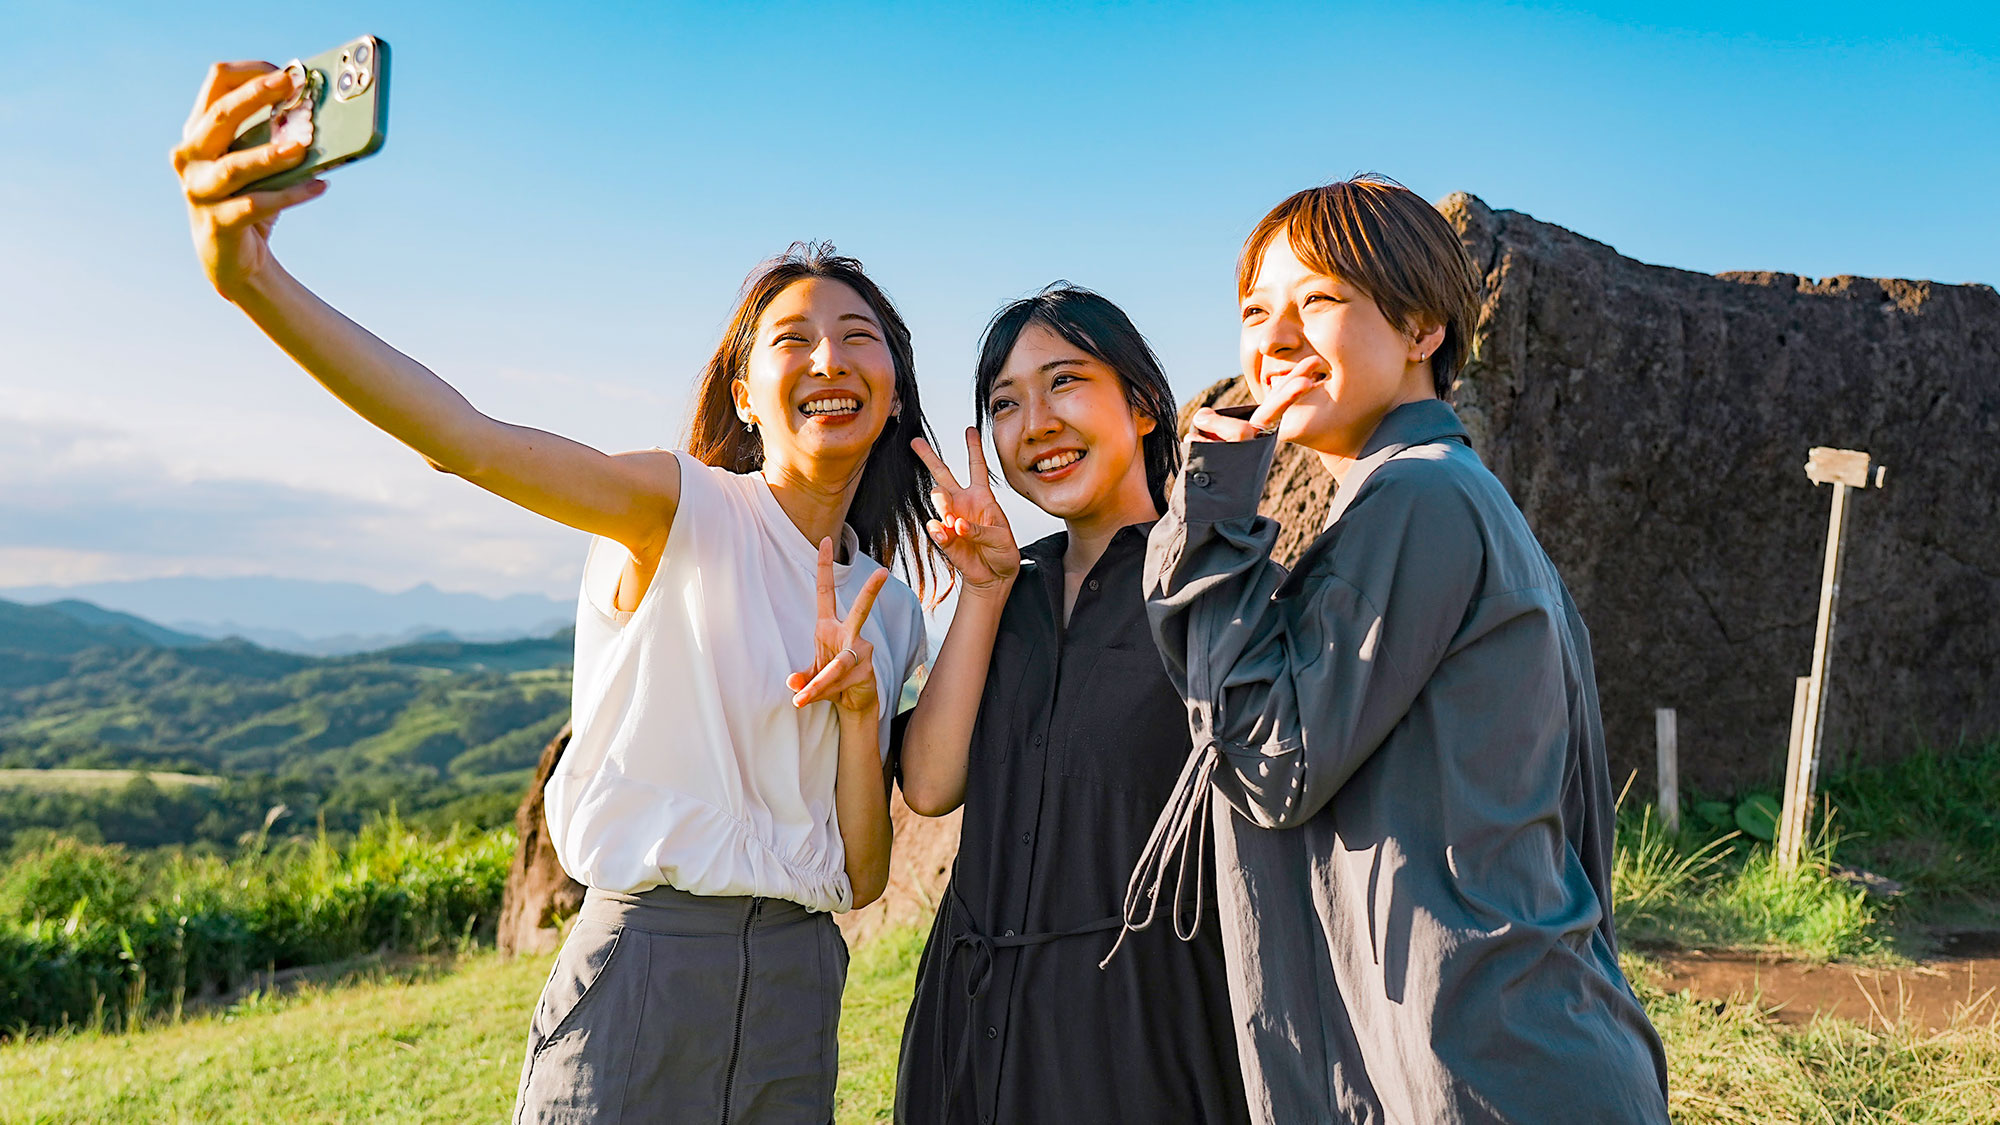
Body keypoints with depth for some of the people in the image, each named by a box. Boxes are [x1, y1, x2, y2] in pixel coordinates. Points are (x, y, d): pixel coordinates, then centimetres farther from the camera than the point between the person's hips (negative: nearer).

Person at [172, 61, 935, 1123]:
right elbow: (468, 439, -26)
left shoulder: (887, 611, 7)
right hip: (640, 959, -5)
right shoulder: (681, 512, -7)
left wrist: (860, 709, -11)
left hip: (796, 986, 5)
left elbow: (861, 878, 5)